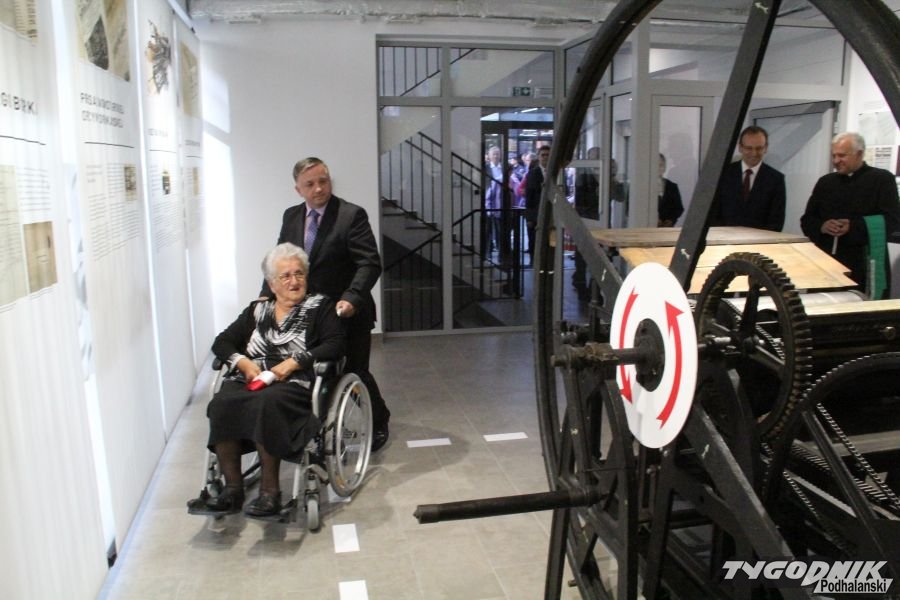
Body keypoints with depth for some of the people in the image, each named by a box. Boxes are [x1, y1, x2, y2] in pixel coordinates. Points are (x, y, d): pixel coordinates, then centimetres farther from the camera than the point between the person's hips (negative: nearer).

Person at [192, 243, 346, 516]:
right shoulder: (257, 310, 23)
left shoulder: (320, 306, 12)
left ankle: (270, 491, -27)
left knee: (265, 402, -36)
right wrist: (243, 362, -4)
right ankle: (232, 489, -21)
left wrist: (293, 362, -12)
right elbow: (221, 343, 18)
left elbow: (335, 345, -2)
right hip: (249, 380, 4)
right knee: (221, 404, -29)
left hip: (295, 384, -4)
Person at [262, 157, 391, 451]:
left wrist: (351, 298, -33)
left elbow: (370, 263, -20)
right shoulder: (291, 216, 5)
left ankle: (379, 422, 32)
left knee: (355, 372, 6)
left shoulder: (352, 215, -14)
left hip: (347, 313, -4)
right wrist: (266, 294, -5)